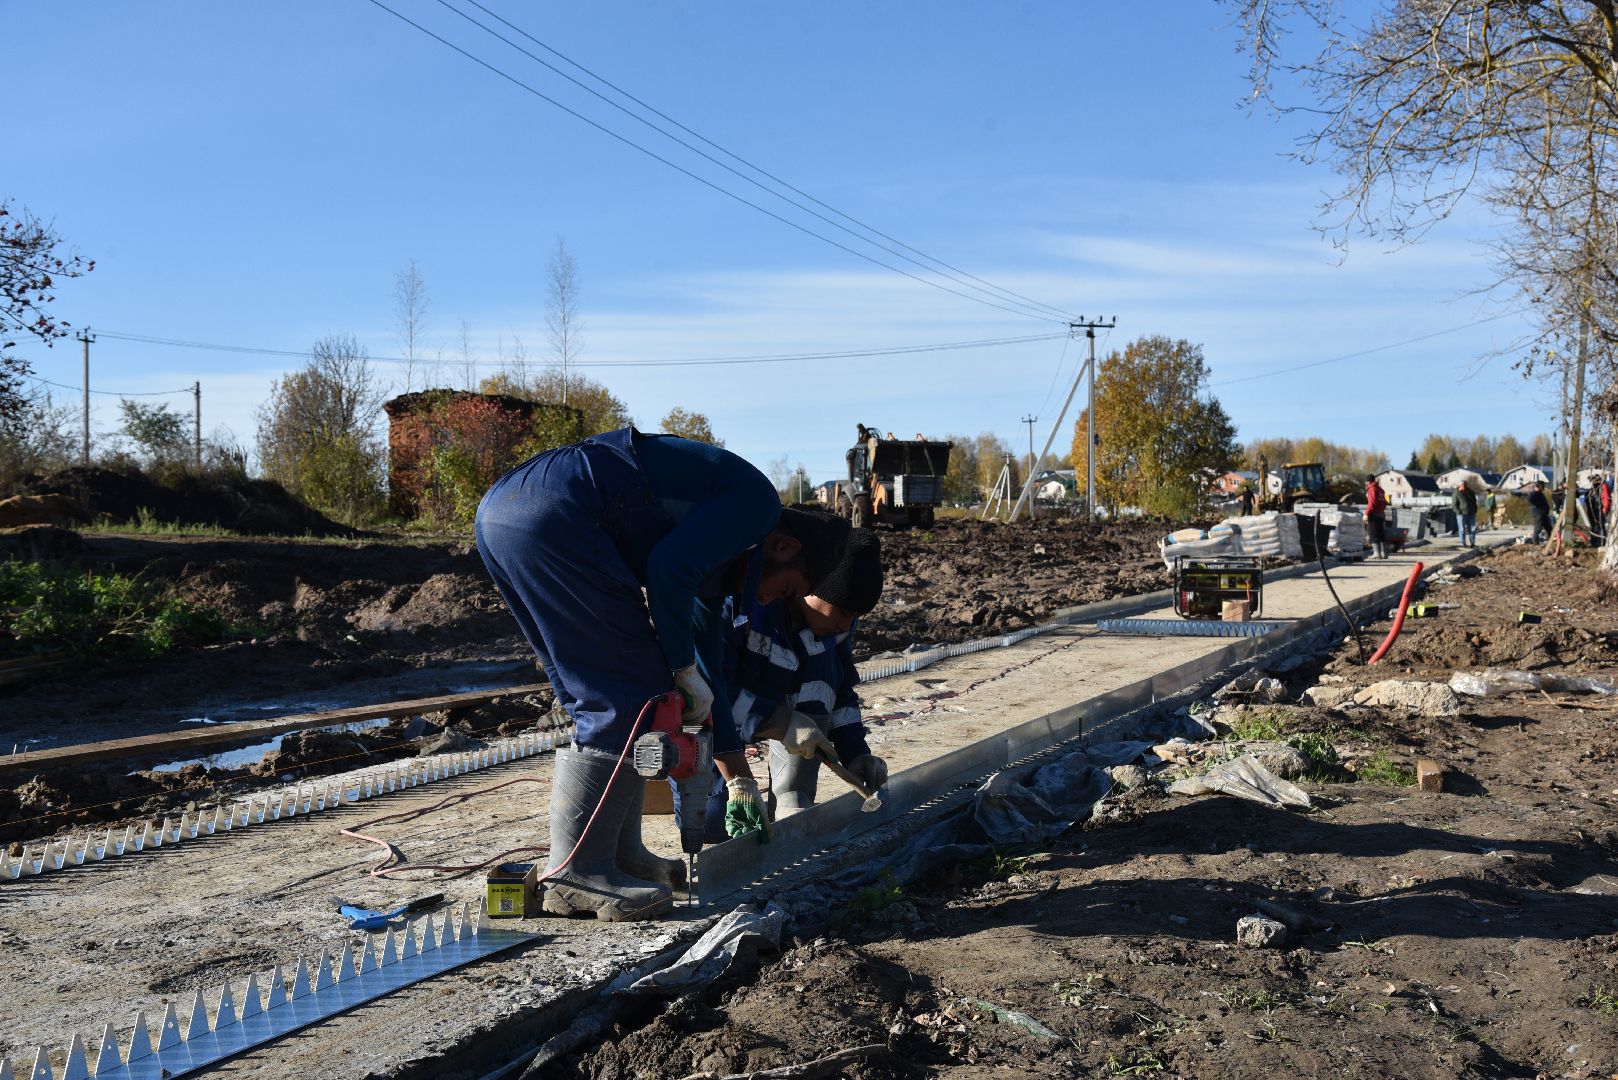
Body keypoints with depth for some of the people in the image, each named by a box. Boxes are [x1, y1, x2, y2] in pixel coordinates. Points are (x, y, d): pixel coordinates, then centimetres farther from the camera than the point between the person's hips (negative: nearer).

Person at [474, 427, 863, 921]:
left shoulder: (716, 563, 28)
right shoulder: (757, 501, 1)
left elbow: (707, 668, 33)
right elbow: (668, 566, -16)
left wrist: (739, 780, 37)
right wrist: (685, 670, -1)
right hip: (551, 513, -11)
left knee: (608, 692, 17)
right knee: (631, 695, -4)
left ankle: (620, 854, 23)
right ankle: (576, 875, 1)